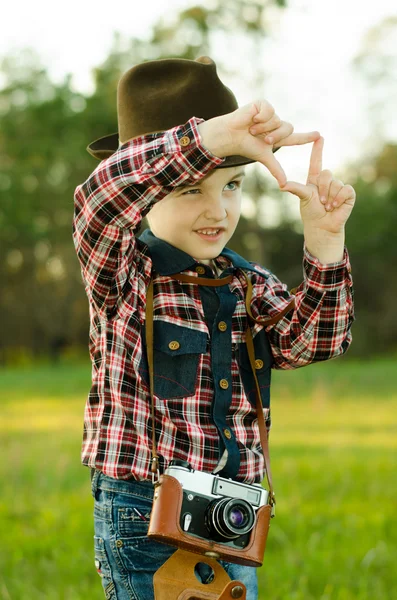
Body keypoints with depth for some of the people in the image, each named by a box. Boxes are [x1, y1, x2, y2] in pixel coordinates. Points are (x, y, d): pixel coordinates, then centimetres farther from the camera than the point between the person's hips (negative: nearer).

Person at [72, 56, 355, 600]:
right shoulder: (124, 274, -7)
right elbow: (98, 203, -28)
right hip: (144, 523, -5)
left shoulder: (249, 285, 10)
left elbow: (312, 340, -5)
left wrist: (324, 242, -20)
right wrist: (211, 135, -38)